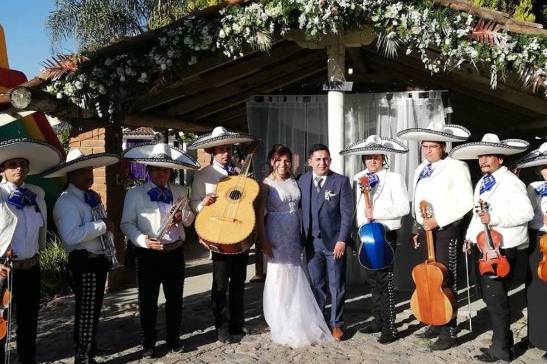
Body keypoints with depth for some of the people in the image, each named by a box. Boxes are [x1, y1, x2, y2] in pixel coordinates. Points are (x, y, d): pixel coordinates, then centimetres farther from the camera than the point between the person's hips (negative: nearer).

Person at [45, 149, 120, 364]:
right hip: (84, 263, -10)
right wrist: (102, 226, -25)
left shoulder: (92, 197, 14)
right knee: (86, 313, 1)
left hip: (97, 260, 10)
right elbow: (71, 235, -30)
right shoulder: (67, 202, -17)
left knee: (93, 311, 23)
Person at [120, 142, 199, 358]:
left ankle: (174, 339, 32)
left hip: (175, 253, 3)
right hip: (149, 255, -3)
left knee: (175, 298, 14)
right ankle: (149, 343, 26)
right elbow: (127, 224, -6)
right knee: (148, 300, 9)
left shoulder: (180, 192, 7)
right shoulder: (135, 194, -4)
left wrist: (183, 216, -14)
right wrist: (143, 241, -22)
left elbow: (190, 220, 10)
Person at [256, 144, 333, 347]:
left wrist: (302, 236, 7)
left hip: (294, 234, 5)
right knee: (279, 277, 1)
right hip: (276, 235, -5)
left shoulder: (293, 181, 8)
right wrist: (263, 240, -14)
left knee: (296, 277, 9)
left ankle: (299, 322, 25)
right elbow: (260, 214, -9)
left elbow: (298, 208, 10)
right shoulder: (266, 184, -7)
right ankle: (281, 326, 15)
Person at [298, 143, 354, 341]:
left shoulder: (341, 181, -5)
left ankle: (336, 323, 21)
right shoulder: (303, 181, 4)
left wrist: (342, 240, -13)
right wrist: (302, 239, -4)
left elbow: (347, 213, -8)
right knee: (316, 285, 12)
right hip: (312, 242, 3)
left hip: (334, 242, -2)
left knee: (336, 286, 7)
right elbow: (299, 207, 2)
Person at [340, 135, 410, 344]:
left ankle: (390, 328, 5)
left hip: (386, 235, -6)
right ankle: (378, 320, 27)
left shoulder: (394, 178, -6)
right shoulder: (359, 179, 10)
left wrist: (376, 213, -19)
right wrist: (358, 223, 4)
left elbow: (404, 207, -14)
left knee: (385, 281, -4)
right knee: (373, 280, 14)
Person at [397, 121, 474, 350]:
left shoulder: (456, 167, -9)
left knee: (446, 281, -3)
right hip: (425, 230, 7)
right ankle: (436, 325, 25)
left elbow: (466, 201, -16)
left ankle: (449, 332, 6)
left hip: (445, 230, -7)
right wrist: (417, 228, 15)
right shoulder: (420, 170, 15)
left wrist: (438, 220, -20)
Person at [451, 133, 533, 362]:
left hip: (506, 250, -9)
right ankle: (504, 339, 32)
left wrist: (494, 219, -26)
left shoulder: (510, 182, -12)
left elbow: (526, 212, -22)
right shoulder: (482, 183, 14)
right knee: (489, 294, 16)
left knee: (495, 297, -5)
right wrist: (470, 236, 16)